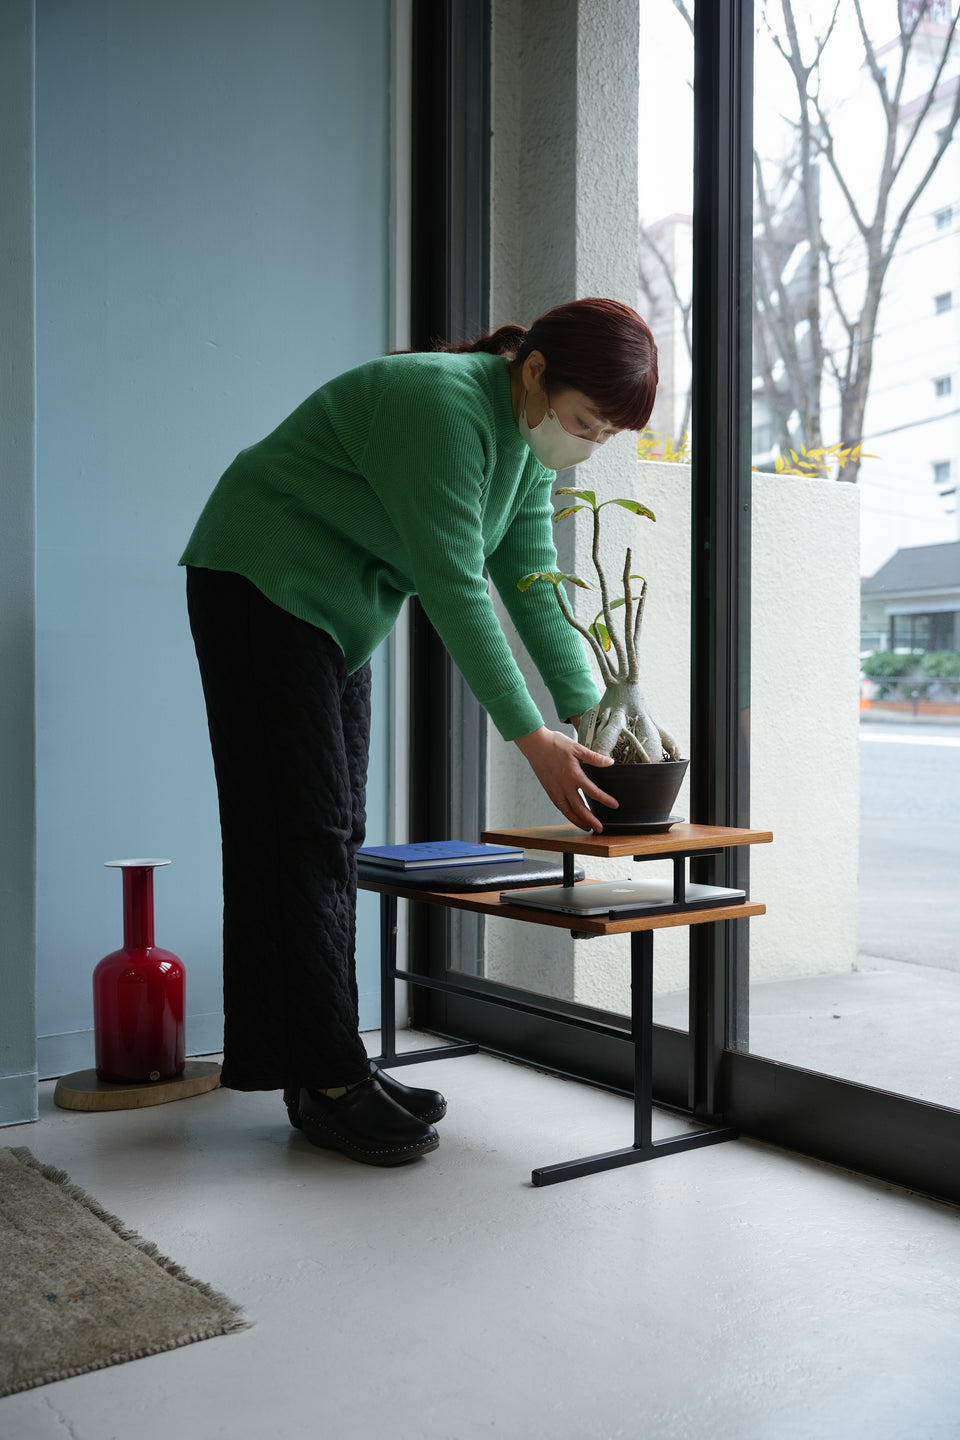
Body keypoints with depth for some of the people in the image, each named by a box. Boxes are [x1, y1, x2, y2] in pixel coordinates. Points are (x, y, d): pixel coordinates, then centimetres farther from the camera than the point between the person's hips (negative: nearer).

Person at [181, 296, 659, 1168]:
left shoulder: (529, 444, 2)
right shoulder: (442, 407, -27)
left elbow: (532, 583, -1)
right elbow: (454, 585, -30)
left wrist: (588, 714, -11)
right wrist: (531, 738, -30)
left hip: (341, 608, 10)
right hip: (259, 585, -9)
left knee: (336, 835, 7)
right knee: (302, 830, -11)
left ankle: (272, 1052, 16)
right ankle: (327, 1082, -5)